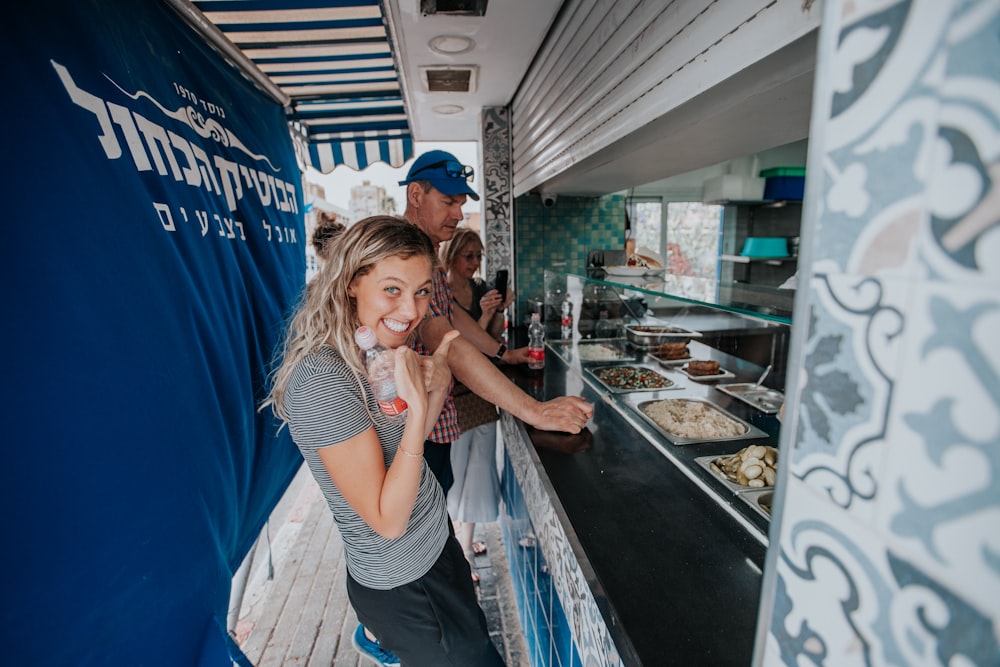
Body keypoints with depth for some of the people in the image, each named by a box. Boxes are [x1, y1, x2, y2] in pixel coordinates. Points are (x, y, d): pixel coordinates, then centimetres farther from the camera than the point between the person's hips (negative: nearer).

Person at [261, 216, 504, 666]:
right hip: (401, 589, -7)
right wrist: (417, 405, -33)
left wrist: (438, 385, -11)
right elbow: (388, 520, -27)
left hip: (437, 545, 8)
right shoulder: (321, 380, -31)